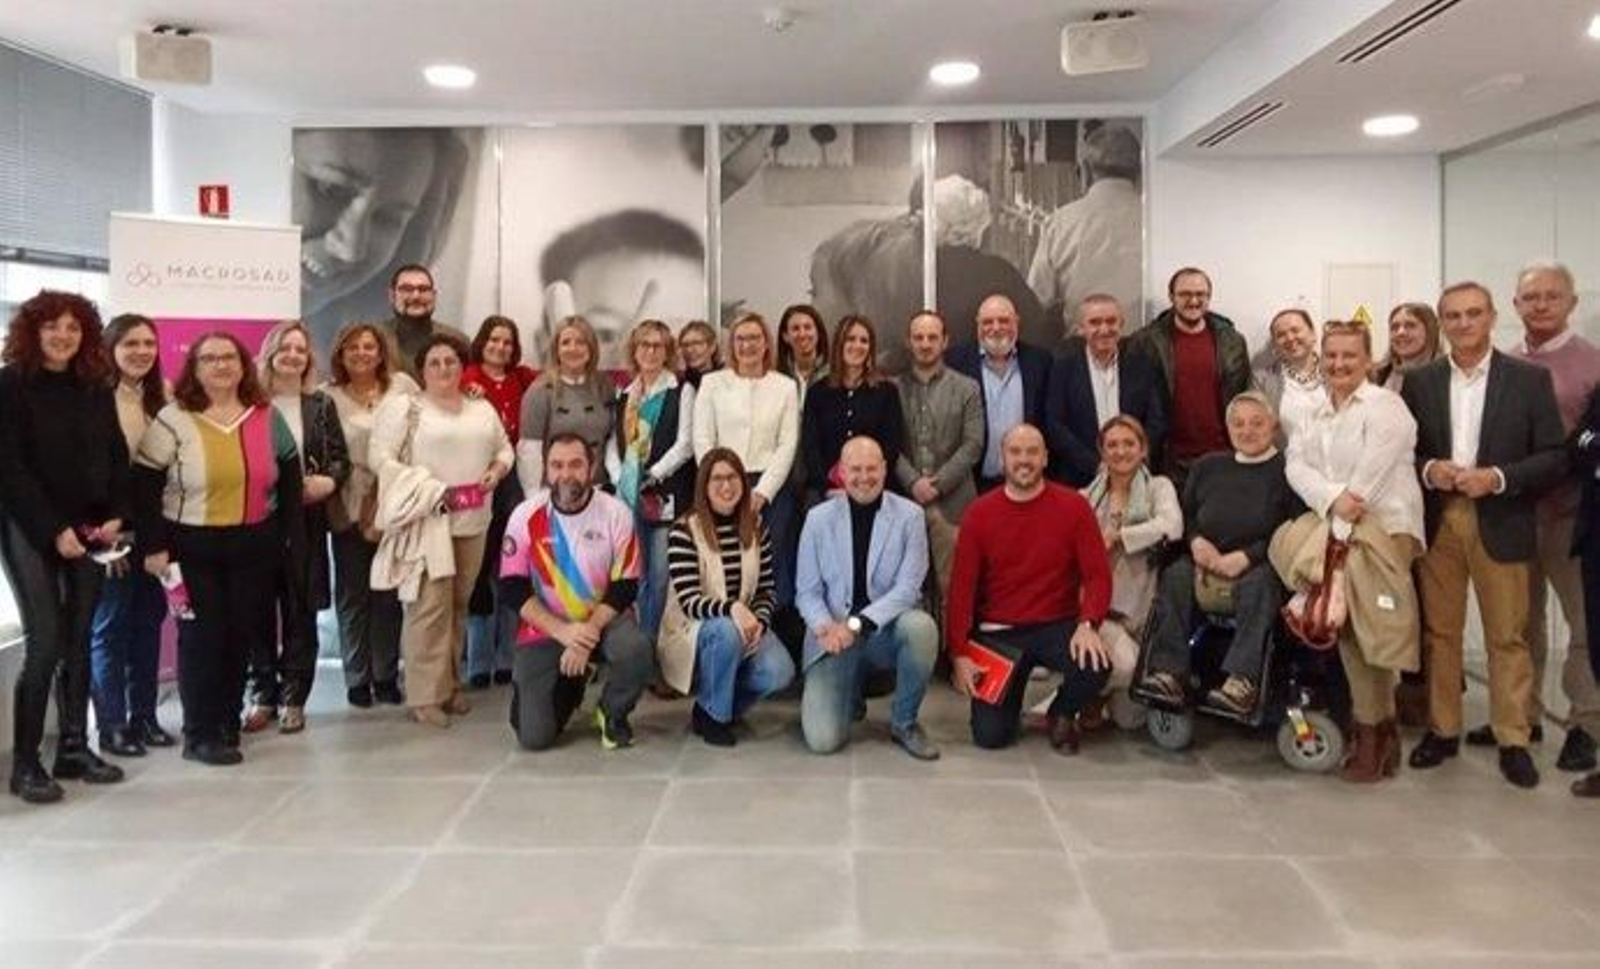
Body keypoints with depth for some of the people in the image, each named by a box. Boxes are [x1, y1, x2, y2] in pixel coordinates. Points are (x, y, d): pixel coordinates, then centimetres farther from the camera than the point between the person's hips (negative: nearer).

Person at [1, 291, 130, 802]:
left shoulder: (96, 390, 9)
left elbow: (116, 457, 10)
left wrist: (115, 517, -4)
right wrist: (54, 529, -15)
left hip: (88, 530, 5)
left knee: (78, 641, 8)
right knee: (45, 641, -9)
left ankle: (74, 748, 16)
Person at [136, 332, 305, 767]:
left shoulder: (267, 416, 7)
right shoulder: (173, 420, -4)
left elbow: (289, 480, 11)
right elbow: (145, 486, -5)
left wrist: (292, 538, 6)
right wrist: (154, 547, -11)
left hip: (255, 546, 4)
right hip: (192, 547, -3)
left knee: (241, 634, 9)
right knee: (202, 637, -2)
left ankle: (228, 722, 24)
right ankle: (200, 735, 9)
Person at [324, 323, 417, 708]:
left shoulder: (402, 386, 2)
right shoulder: (328, 396, -1)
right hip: (350, 507, -1)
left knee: (388, 594, 9)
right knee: (353, 595, 8)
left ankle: (386, 676, 21)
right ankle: (357, 679, 19)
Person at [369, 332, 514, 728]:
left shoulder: (483, 409, 15)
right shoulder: (404, 407, -2)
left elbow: (504, 447, 23)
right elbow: (381, 457, -9)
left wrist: (497, 469, -1)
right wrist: (432, 490, -14)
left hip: (473, 520, 5)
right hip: (427, 520, -5)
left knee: (458, 605, 11)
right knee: (430, 607, -8)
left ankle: (449, 684, 23)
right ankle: (425, 696, 0)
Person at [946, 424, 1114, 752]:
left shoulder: (1074, 506, -3)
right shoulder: (979, 513, -2)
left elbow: (1097, 574, -7)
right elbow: (962, 588, -3)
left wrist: (1088, 624, -27)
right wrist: (960, 653, -11)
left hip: (1057, 626, 0)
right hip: (998, 633, 0)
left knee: (1096, 665, -31)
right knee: (991, 735, -13)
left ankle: (1061, 713, 6)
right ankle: (1008, 706, 28)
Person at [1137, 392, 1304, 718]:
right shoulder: (1207, 467, 22)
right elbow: (1184, 515, 22)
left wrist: (1244, 557, -15)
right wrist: (1196, 541, -1)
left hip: (1261, 565, -4)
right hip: (1206, 560, 4)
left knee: (1257, 583, -36)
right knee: (1175, 576, -26)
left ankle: (1243, 682, -43)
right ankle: (1169, 673, -31)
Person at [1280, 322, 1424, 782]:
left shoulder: (1385, 407, -4)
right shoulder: (1313, 416, 18)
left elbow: (1373, 471, -13)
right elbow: (1295, 465, 3)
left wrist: (1339, 530, -13)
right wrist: (1333, 499, -16)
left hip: (1382, 531, -6)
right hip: (1333, 532, 6)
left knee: (1371, 633, -9)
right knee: (1349, 633, 6)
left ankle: (1372, 731, 3)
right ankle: (1379, 726, 18)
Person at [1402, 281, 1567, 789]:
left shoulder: (1530, 379, 1)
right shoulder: (1419, 381, 6)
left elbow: (1554, 457, -1)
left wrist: (1498, 477, -15)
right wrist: (1428, 470, -12)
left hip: (1500, 523, -2)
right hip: (1436, 522, 2)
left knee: (1507, 636, 3)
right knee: (1438, 631, 8)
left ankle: (1513, 740, 13)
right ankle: (1442, 730, 19)